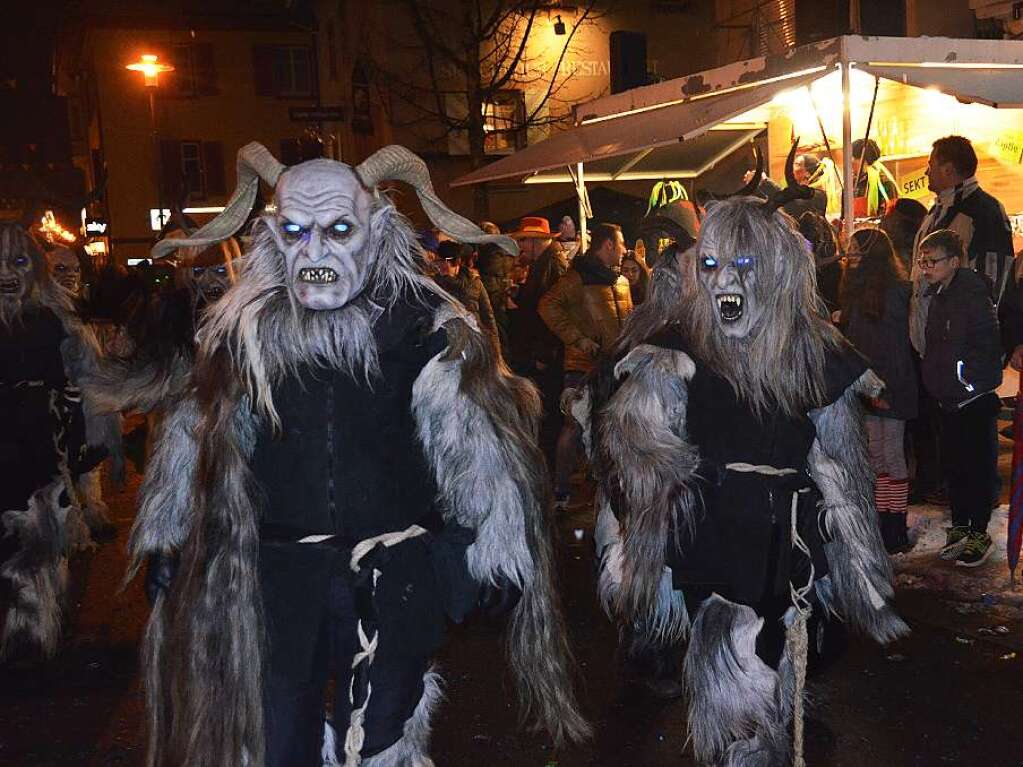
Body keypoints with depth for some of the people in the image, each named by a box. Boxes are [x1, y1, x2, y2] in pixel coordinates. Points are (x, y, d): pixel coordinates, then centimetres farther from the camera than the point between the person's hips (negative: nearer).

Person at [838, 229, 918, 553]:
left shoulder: (893, 290, -11)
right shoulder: (858, 289, 13)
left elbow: (898, 344, -15)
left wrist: (888, 389, -18)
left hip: (889, 388, -8)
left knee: (891, 455, -1)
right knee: (876, 455, 10)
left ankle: (895, 532, 7)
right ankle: (881, 524, 17)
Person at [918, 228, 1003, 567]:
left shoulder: (972, 294, -16)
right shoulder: (936, 295, 10)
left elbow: (989, 345, -20)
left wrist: (970, 379, -18)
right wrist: (934, 380, 12)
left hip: (975, 399, -8)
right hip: (949, 399, 8)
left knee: (978, 468, 3)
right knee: (953, 466, 15)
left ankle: (979, 534, 14)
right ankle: (959, 528, 28)